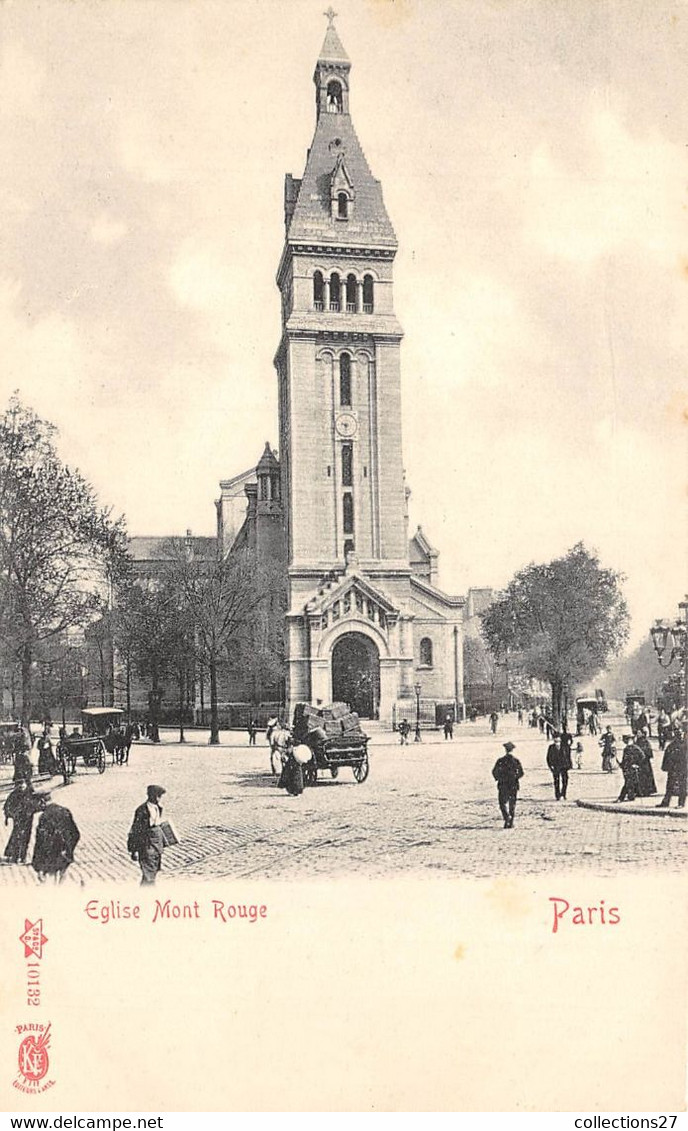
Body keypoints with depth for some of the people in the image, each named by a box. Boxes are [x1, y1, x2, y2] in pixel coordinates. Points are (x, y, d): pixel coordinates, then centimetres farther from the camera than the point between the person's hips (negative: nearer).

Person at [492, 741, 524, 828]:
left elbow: (494, 772, -5)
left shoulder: (500, 761, -8)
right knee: (512, 804, 12)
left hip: (502, 785, -2)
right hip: (514, 786, 2)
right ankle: (511, 823, 12)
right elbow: (521, 773, 0)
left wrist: (498, 778, 13)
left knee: (503, 803, 5)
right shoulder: (516, 761, -2)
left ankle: (507, 818, -18)